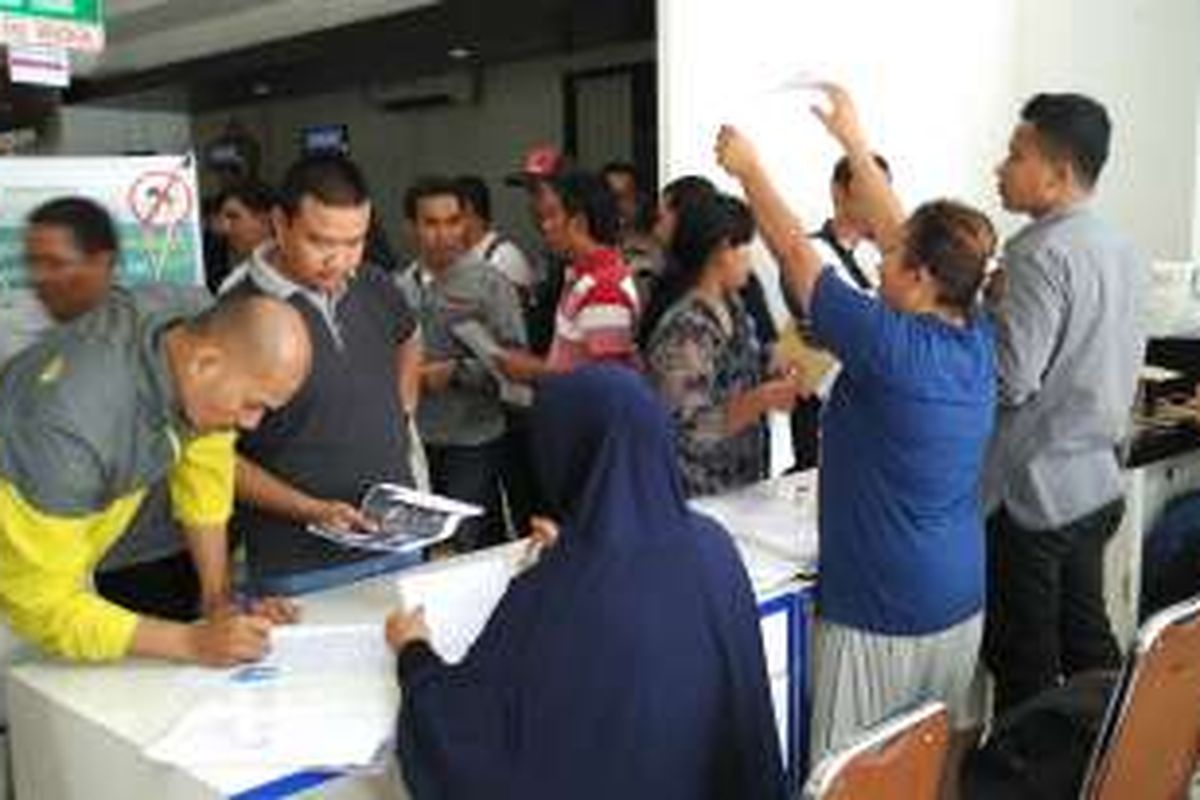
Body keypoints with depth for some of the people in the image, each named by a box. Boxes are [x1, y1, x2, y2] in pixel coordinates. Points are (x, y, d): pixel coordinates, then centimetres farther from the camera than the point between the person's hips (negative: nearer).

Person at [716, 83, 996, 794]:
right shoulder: (980, 339, -1)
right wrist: (856, 142, 19)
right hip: (963, 600, 8)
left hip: (882, 609, -8)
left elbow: (797, 253, -11)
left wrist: (749, 168, 4)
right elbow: (910, 237, 10)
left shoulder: (889, 345, -21)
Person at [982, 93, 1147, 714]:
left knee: (1024, 669, 4)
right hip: (1098, 482, 9)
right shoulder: (1121, 250, 8)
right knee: (1088, 644, 20)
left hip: (1032, 491, -9)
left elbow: (1010, 381, -24)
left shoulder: (1042, 253, -20)